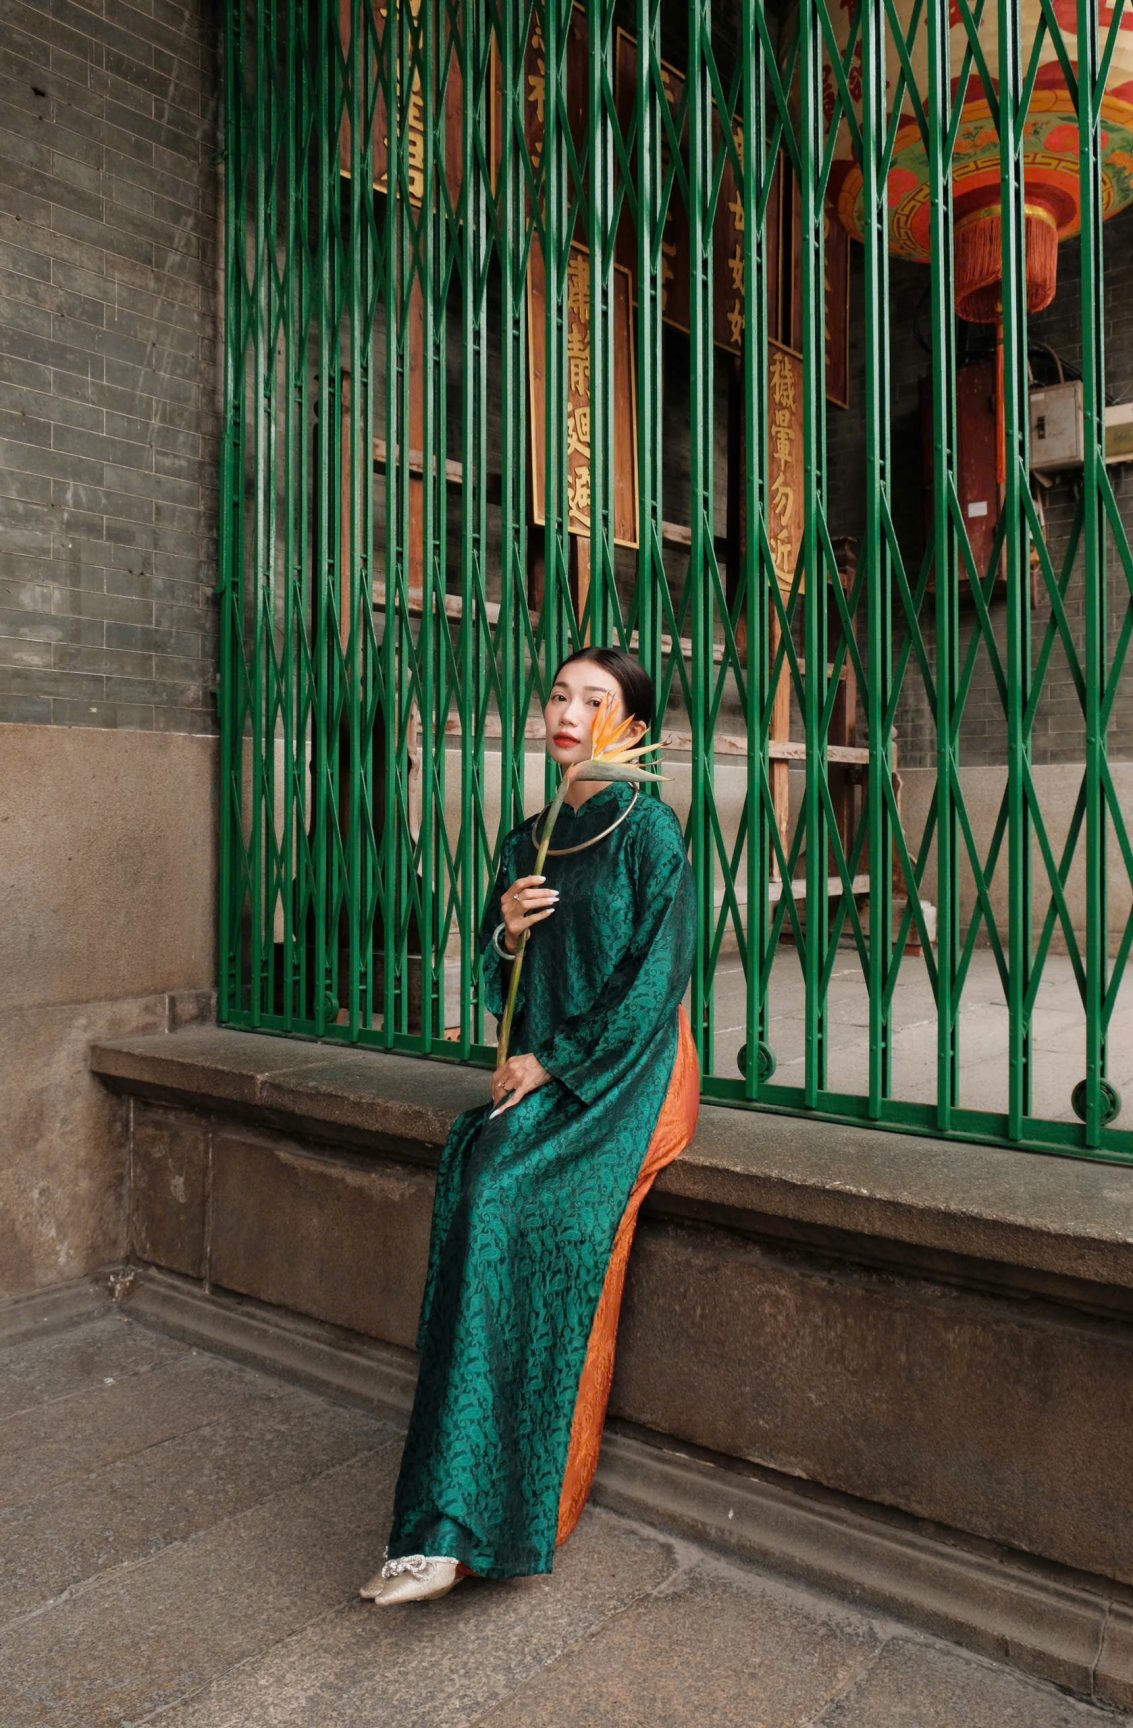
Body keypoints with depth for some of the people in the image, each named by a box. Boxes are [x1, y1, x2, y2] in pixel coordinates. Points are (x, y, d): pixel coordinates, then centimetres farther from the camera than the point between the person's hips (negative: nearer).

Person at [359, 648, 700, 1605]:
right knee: (471, 1171, -21)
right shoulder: (527, 841, 14)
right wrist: (503, 929, -4)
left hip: (630, 1073, -6)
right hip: (543, 1073, 6)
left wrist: (554, 1062, -14)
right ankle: (450, 1520, -10)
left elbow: (655, 979, -12)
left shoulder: (649, 828, -5)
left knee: (506, 1191, -27)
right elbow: (505, 985, 18)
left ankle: (464, 1522, -18)